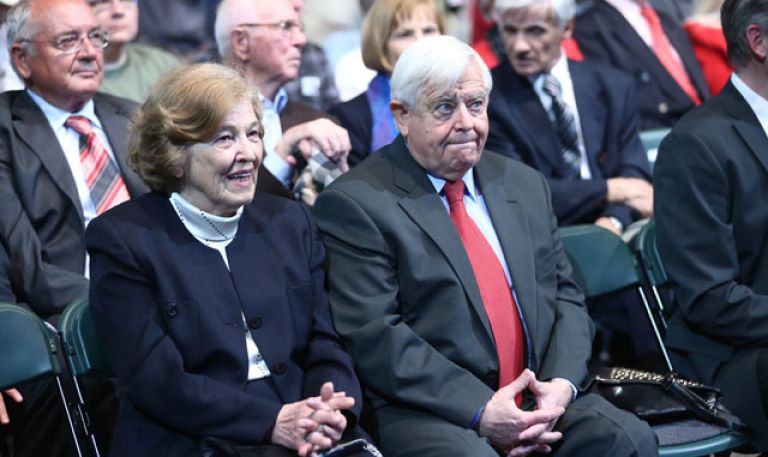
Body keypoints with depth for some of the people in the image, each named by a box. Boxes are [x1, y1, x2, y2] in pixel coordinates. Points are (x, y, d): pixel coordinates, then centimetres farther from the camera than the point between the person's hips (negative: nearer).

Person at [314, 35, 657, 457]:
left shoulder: (525, 185, 18)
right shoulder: (355, 203, -3)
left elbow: (565, 296, 17)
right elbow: (373, 336, -10)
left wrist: (561, 383, -4)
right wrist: (479, 411, -17)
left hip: (538, 403, 5)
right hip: (428, 415, -5)